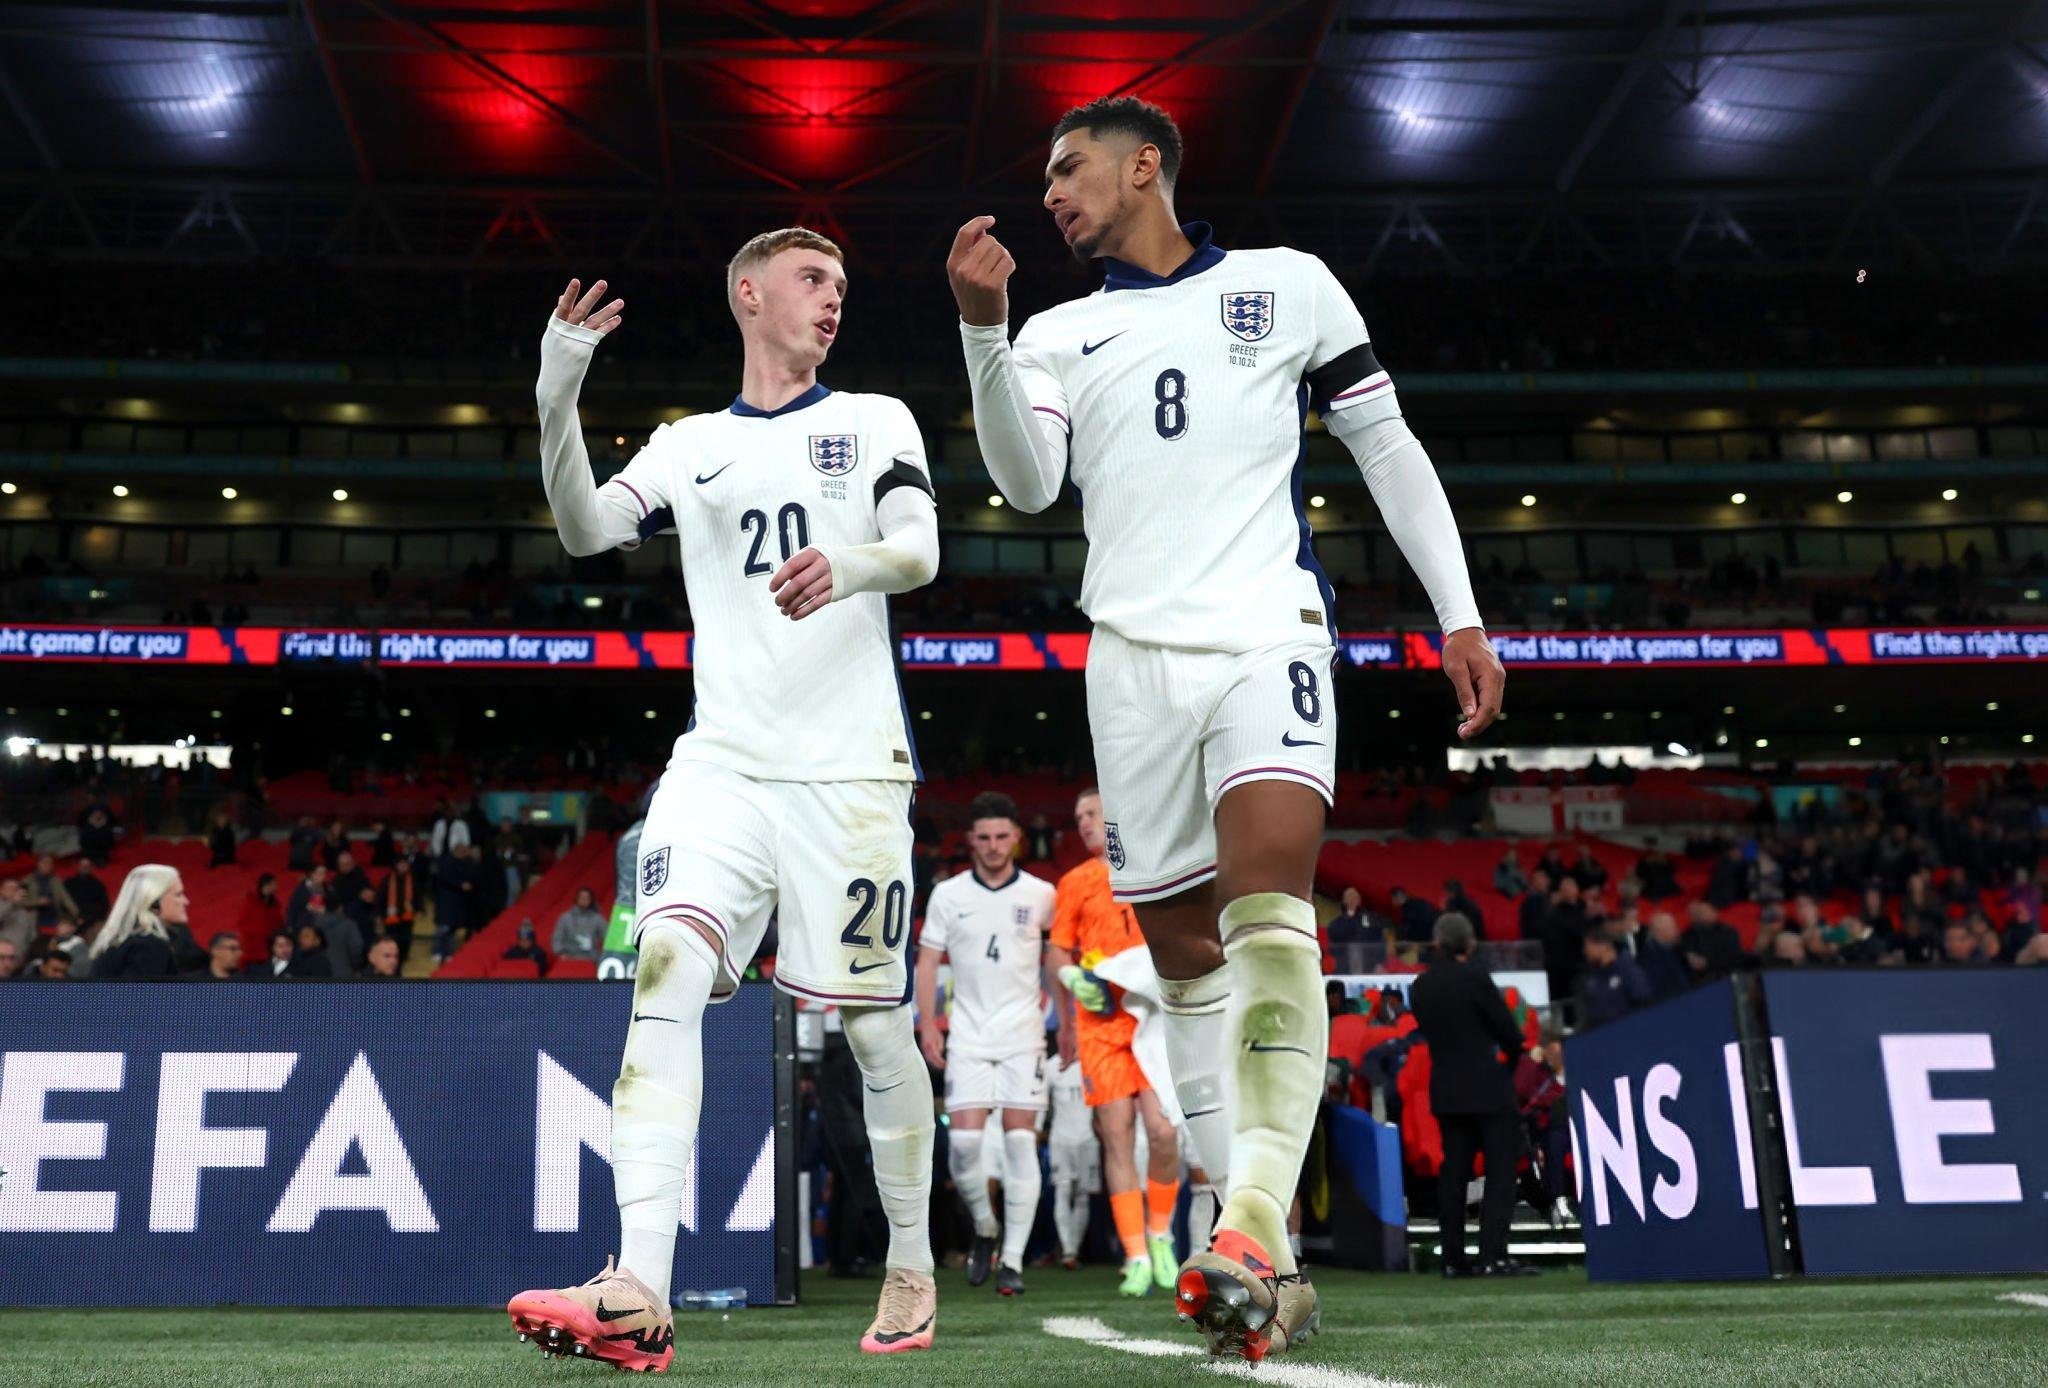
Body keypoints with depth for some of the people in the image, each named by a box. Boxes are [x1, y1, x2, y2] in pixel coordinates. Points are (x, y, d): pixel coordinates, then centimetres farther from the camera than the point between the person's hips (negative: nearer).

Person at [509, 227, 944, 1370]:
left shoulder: (875, 419, 12)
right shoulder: (689, 446, 17)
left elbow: (920, 551, -4)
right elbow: (587, 530, 2)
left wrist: (851, 566, -27)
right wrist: (558, 396, -12)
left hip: (850, 766, -1)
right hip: (722, 762, 1)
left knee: (876, 1023, 1)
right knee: (665, 976, -19)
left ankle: (913, 1269, 20)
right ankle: (641, 1295, -23)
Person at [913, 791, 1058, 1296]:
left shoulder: (1041, 894, 4)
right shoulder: (947, 894, 4)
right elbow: (928, 960, 6)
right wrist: (927, 1024, -2)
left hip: (1023, 1036, 0)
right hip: (968, 1037, 0)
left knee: (1020, 1141, -4)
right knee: (964, 1138, -8)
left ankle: (1012, 1260, 2)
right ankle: (984, 1229, 18)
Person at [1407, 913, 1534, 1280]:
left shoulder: (1421, 986, 5)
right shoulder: (1475, 978, -12)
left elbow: (1427, 1031, 10)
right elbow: (1509, 1032, -8)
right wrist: (1513, 1056, 11)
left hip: (1446, 1090, 6)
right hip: (1487, 1087, -6)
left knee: (1453, 1173, 9)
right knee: (1500, 1171, -2)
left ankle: (1453, 1258, 9)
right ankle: (1493, 1256, -9)